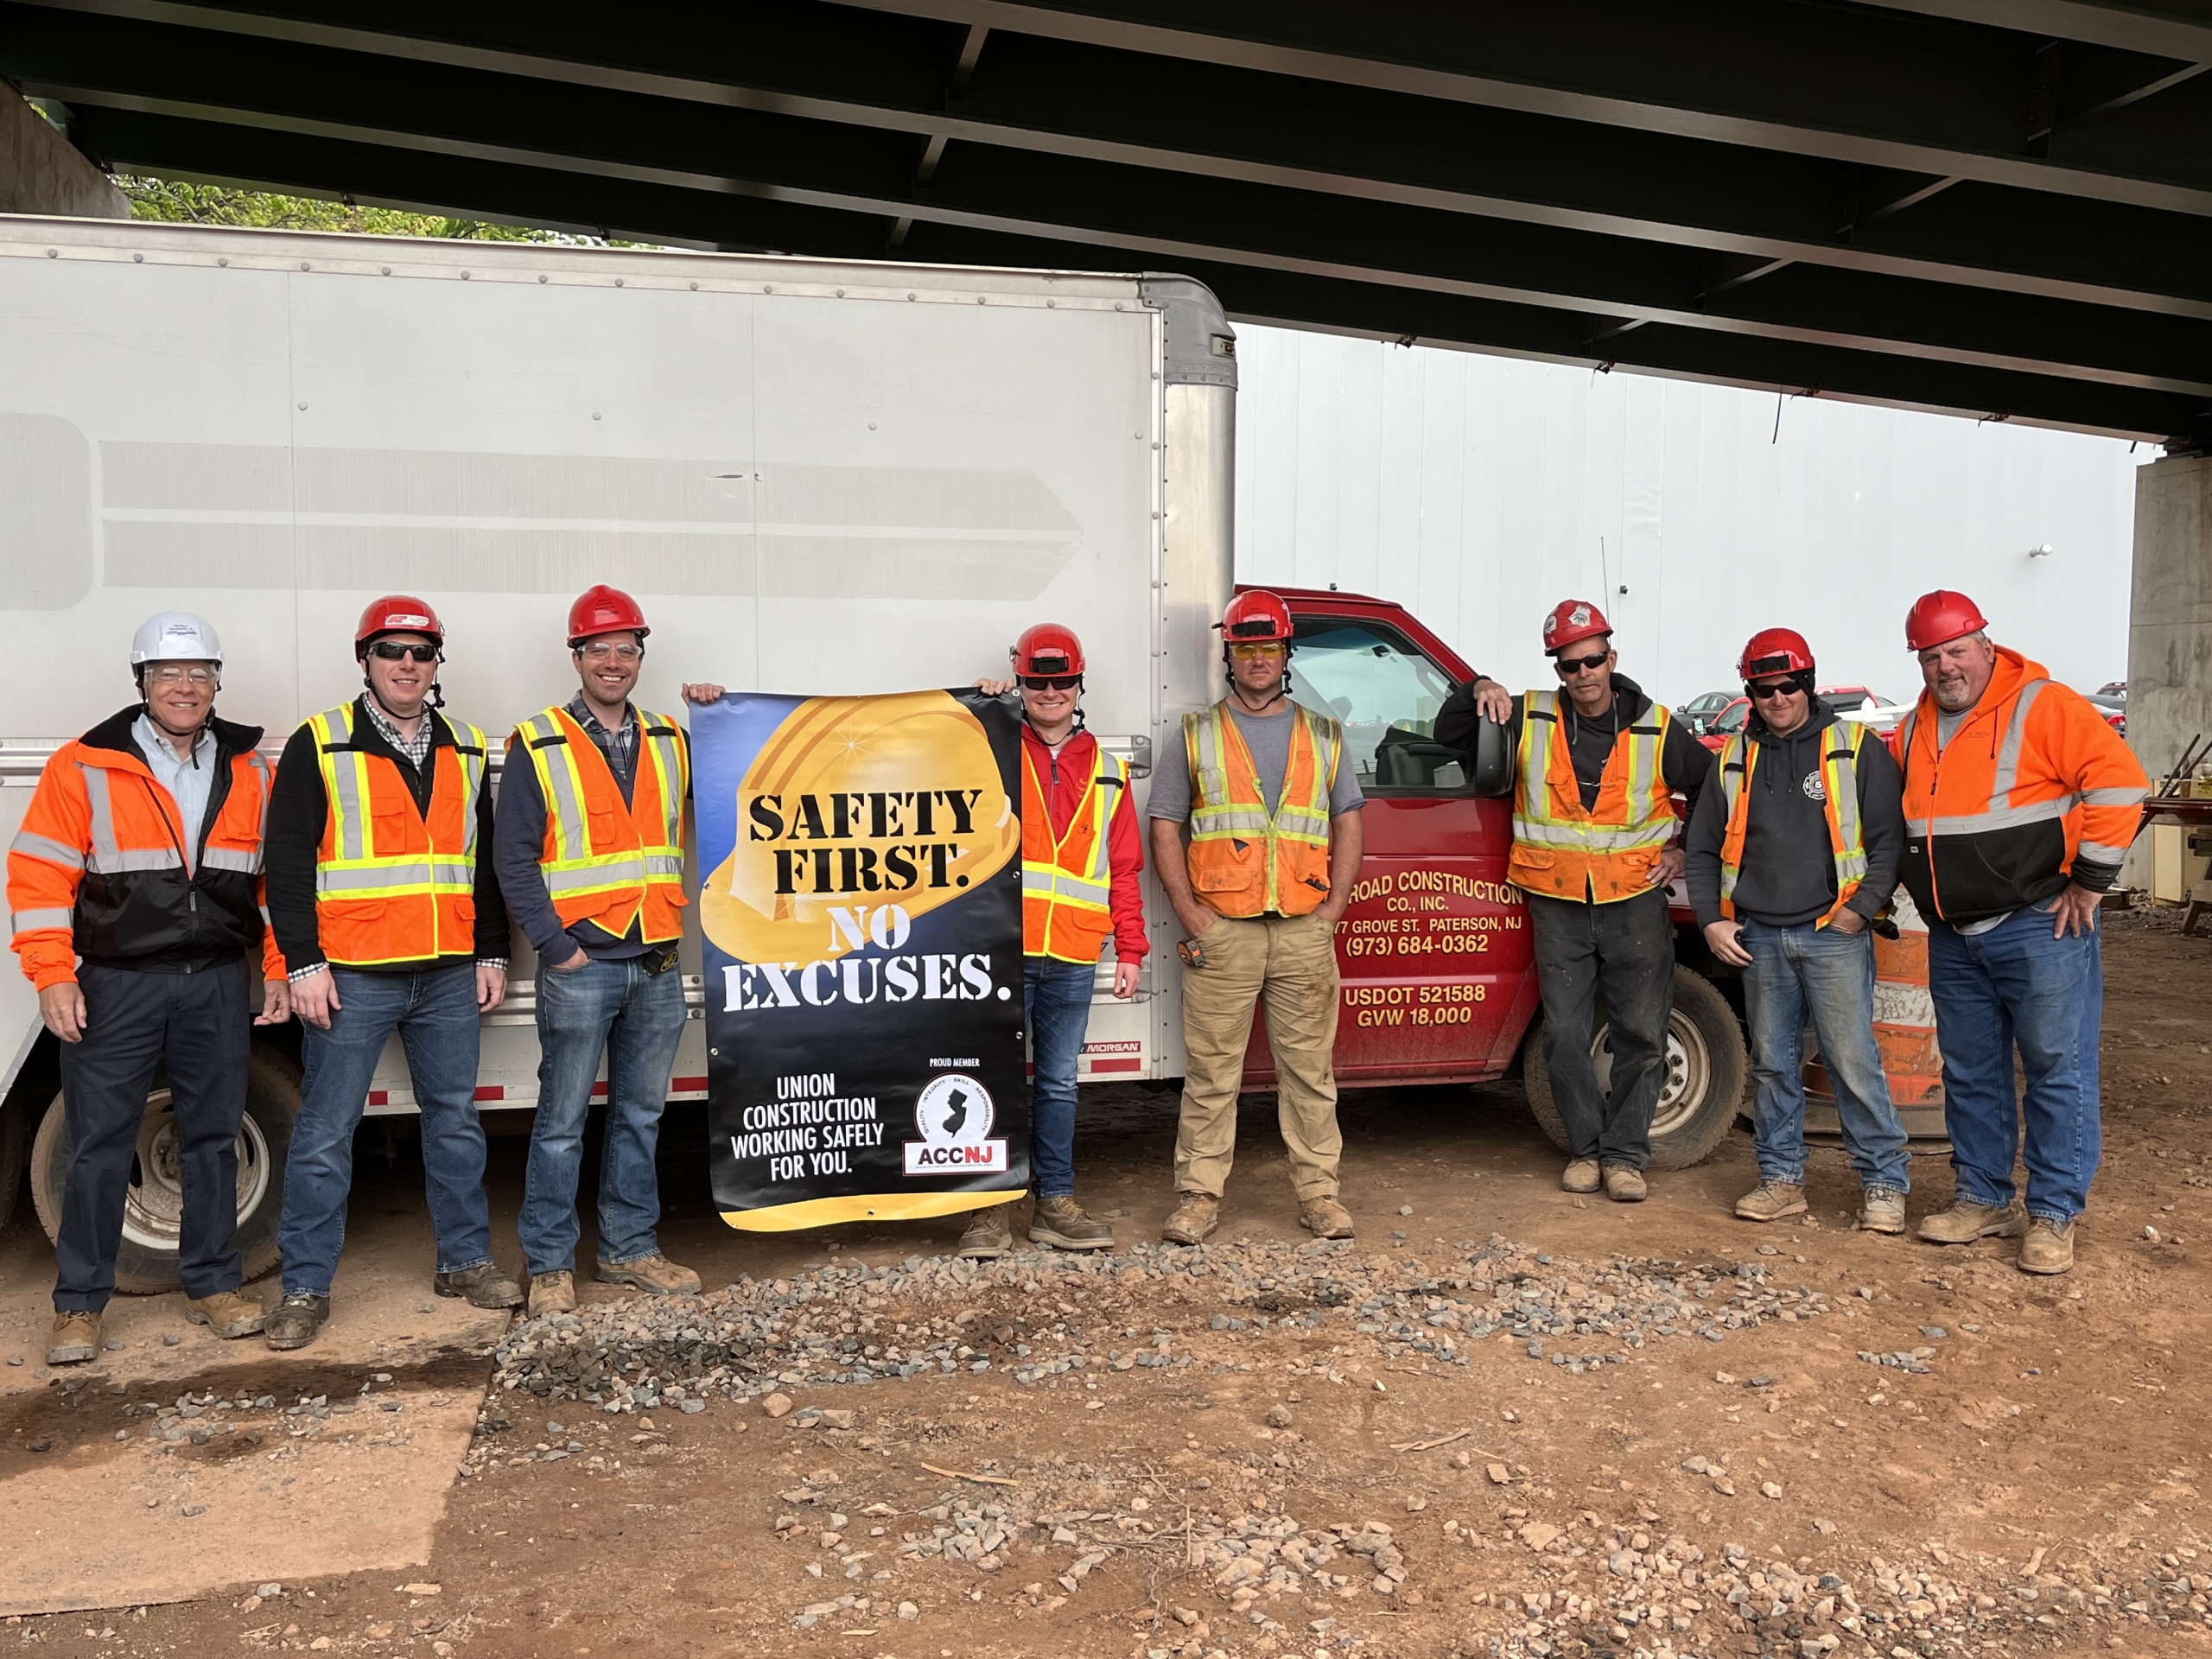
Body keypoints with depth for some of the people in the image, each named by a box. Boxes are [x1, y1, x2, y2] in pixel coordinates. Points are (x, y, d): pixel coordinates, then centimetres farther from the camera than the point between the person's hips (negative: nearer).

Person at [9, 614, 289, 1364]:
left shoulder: (250, 772, 8)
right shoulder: (84, 767, -2)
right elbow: (39, 874, -4)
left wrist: (278, 972, 7)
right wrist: (53, 977, -11)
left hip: (220, 985, 3)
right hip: (116, 986, -3)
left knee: (214, 1138, 10)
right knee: (100, 1146, 2)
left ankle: (212, 1285, 22)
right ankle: (79, 1305, 14)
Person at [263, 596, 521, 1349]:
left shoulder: (466, 750, 11)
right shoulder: (318, 746, -2)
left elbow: (487, 862, 15)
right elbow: (287, 862, -5)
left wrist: (492, 954, 11)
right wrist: (304, 963, -11)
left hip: (449, 976, 4)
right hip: (352, 976, -4)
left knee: (456, 1121, 12)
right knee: (325, 1133, 2)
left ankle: (465, 1260, 25)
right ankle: (306, 1287, 12)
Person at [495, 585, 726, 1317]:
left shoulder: (670, 741, 11)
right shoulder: (538, 745, -2)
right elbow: (513, 858, -5)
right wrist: (555, 946, -11)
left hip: (658, 966, 5)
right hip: (580, 967, -4)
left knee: (641, 1116, 13)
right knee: (561, 1123, 2)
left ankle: (630, 1248, 24)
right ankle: (549, 1264, 12)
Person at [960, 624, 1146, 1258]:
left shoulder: (1106, 772, 14)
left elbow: (1124, 867, 13)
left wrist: (1131, 948, 8)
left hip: (1073, 959, 3)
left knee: (1059, 1081, 9)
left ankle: (1055, 1204, 18)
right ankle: (991, 1209, 8)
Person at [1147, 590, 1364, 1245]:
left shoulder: (1323, 737, 14)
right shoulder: (1196, 735, 8)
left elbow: (1348, 824, 14)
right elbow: (1165, 828, 4)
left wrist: (1334, 908, 1)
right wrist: (1188, 912, -6)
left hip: (1304, 931, 2)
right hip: (1221, 930, -2)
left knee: (1310, 1068, 6)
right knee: (1210, 1072, 1)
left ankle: (1318, 1192, 15)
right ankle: (1199, 1196, 8)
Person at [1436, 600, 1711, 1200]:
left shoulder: (1656, 730, 1)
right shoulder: (1530, 719, 2)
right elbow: (1449, 736, 8)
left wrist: (1686, 852, 9)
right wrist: (1477, 694, -9)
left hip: (1636, 903, 0)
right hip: (1558, 908, 0)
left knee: (1641, 1034, 3)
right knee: (1565, 1036, 4)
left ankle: (1624, 1154, 15)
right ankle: (1587, 1149, 19)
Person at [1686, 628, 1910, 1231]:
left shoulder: (1857, 749, 1)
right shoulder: (1733, 760, 12)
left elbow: (1890, 837, -2)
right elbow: (1704, 848, 16)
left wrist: (1863, 908, -11)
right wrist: (1711, 920, 6)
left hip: (1834, 935, -4)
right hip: (1758, 937, 4)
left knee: (1852, 1062, -5)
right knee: (1772, 1063, 9)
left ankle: (1884, 1183, 7)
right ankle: (1782, 1178, 19)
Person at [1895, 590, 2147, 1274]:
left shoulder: (2044, 707, -9)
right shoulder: (1913, 731, 11)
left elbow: (2119, 783, -16)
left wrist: (2088, 881, -15)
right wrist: (1929, 897, 15)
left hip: (2039, 929, -7)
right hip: (1954, 938, 7)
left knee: (2057, 1072, -1)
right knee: (1969, 1074, 13)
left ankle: (2052, 1215, 8)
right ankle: (1983, 1199, 25)